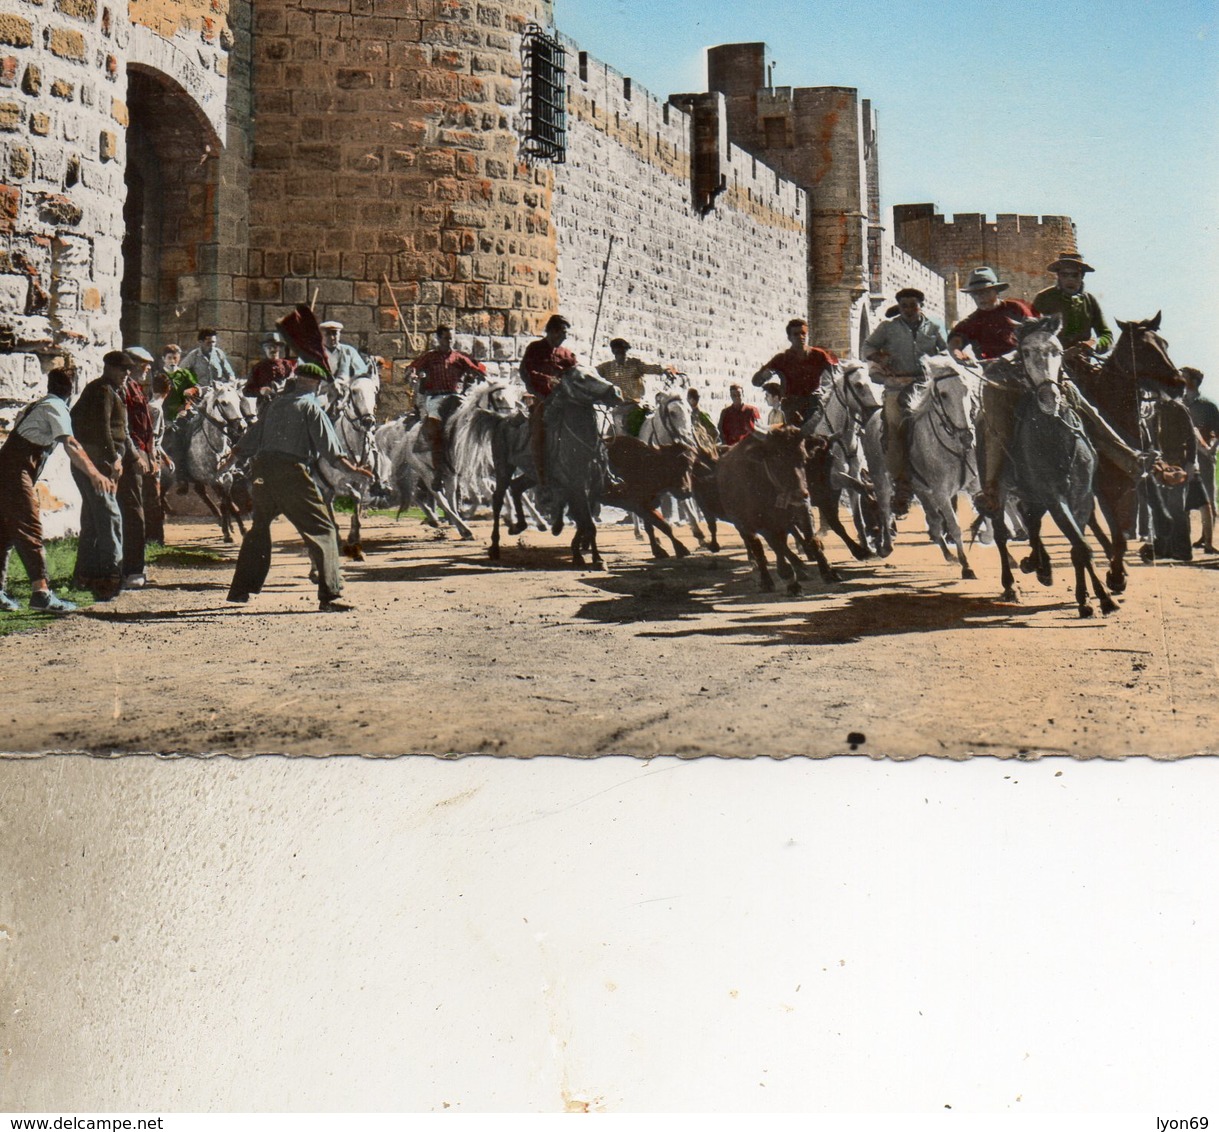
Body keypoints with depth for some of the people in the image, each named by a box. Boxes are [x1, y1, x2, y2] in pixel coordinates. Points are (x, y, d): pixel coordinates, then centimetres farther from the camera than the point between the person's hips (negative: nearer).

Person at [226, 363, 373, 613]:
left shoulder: (276, 403, 19)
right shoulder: (310, 405, 1)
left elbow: (252, 436, 26)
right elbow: (327, 443, -9)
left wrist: (232, 457, 40)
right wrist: (350, 467, -10)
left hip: (262, 468, 7)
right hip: (292, 473, -7)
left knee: (259, 528, 24)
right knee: (322, 530, -4)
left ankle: (240, 589, 30)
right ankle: (330, 595, -14)